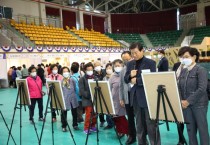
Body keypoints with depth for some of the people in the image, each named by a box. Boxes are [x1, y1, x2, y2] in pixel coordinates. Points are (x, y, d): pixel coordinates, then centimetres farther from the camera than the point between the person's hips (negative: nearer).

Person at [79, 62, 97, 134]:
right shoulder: (82, 79, 0)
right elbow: (82, 91, -7)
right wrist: (89, 95, -18)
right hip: (87, 100, -4)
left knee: (95, 114, 7)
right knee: (88, 114, -6)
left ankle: (93, 126, 24)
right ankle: (86, 128, 6)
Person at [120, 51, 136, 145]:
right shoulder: (123, 71, 10)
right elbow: (121, 86, 11)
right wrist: (121, 98, 8)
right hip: (127, 97, 4)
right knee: (130, 117, 13)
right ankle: (132, 136, 27)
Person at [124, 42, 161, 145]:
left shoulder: (150, 63, -7)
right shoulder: (130, 64, 10)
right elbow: (126, 80, 9)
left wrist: (137, 80, -18)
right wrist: (130, 75, -12)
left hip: (147, 97, -5)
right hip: (135, 97, 6)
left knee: (151, 124, 2)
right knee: (139, 124, 16)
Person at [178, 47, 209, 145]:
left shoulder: (201, 70, -9)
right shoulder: (183, 71, 9)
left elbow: (202, 89, -18)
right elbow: (179, 87, 9)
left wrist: (188, 101, -18)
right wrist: (180, 100, -6)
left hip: (199, 104, -5)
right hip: (186, 104, 5)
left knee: (202, 129, 4)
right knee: (190, 129, 12)